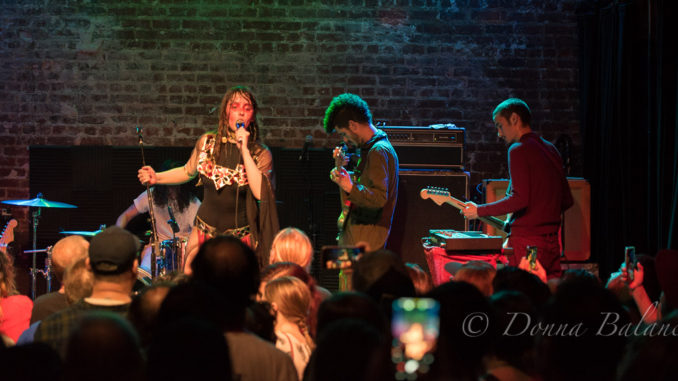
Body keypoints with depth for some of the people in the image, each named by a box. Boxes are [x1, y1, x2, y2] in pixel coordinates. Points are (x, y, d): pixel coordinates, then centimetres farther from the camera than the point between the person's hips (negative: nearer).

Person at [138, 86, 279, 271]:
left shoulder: (261, 154, -7)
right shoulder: (207, 143, 1)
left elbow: (260, 193, -22)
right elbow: (188, 171, 19)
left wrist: (244, 150, -22)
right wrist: (157, 178, 6)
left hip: (241, 238, -2)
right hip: (204, 234, 2)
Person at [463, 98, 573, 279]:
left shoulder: (519, 150, -8)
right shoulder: (551, 150, 17)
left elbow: (519, 199, -18)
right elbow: (567, 201, 18)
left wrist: (479, 211, -9)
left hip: (526, 239, -8)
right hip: (551, 241, 8)